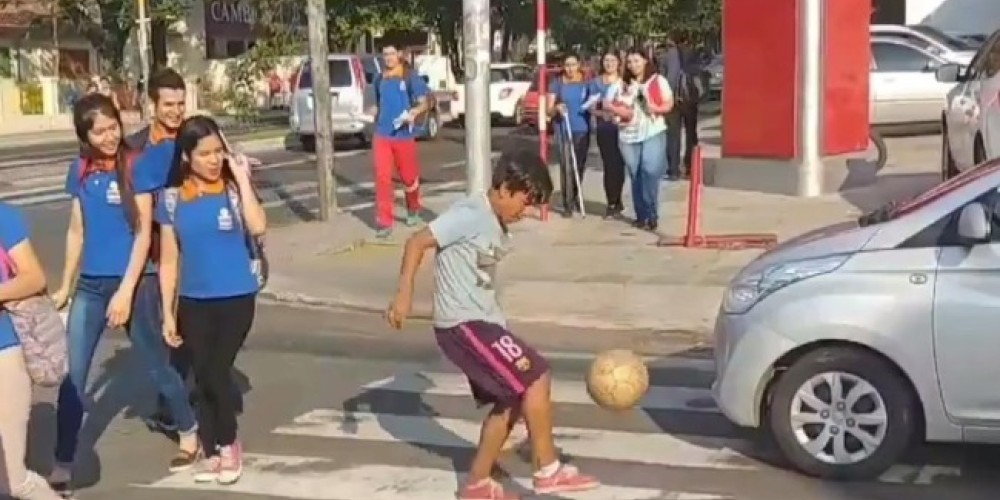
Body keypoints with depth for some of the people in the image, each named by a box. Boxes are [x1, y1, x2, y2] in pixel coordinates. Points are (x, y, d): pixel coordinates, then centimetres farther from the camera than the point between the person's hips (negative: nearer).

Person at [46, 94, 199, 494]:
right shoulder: (80, 170, 4)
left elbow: (143, 232, -12)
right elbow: (76, 230, 12)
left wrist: (126, 291, -17)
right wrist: (65, 287, 13)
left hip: (135, 280, -4)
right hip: (91, 284, 4)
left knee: (154, 365, 10)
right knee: (72, 375, -1)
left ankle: (190, 432, 33)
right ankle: (63, 465, 8)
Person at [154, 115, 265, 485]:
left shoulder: (234, 188, -5)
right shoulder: (171, 198, -1)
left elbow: (257, 227, -23)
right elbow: (168, 259, 4)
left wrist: (242, 178, -19)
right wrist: (168, 312, 2)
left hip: (236, 298, -2)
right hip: (194, 301, 2)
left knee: (217, 372, -7)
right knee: (202, 377, 6)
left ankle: (229, 444, 15)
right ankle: (210, 451, 22)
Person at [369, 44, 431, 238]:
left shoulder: (411, 77, -3)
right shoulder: (379, 79, 10)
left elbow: (425, 103, -4)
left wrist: (414, 112, -23)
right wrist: (372, 113, 2)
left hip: (404, 135, -3)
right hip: (381, 135, 3)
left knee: (409, 177, 9)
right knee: (382, 178, -7)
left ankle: (413, 210, 38)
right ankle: (385, 222, -3)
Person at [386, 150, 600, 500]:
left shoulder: (496, 224, 14)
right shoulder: (471, 215, -15)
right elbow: (417, 242, -18)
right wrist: (404, 295, -24)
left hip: (482, 321, 10)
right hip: (463, 324, -10)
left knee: (512, 400, 11)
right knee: (535, 379, -12)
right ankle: (547, 471, 0)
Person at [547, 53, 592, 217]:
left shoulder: (586, 82, 6)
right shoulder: (557, 83, 0)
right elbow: (549, 109, -1)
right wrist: (557, 108, -22)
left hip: (583, 129, 3)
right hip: (564, 130, -3)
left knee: (580, 166, 12)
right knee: (566, 167, -10)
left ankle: (576, 199, 29)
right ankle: (568, 205, -8)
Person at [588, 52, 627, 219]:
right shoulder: (596, 82, 8)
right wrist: (602, 113, -16)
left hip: (622, 128, 0)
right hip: (604, 129, 0)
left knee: (619, 165, -2)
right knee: (609, 165, -4)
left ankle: (615, 203, 9)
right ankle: (613, 204, 1)